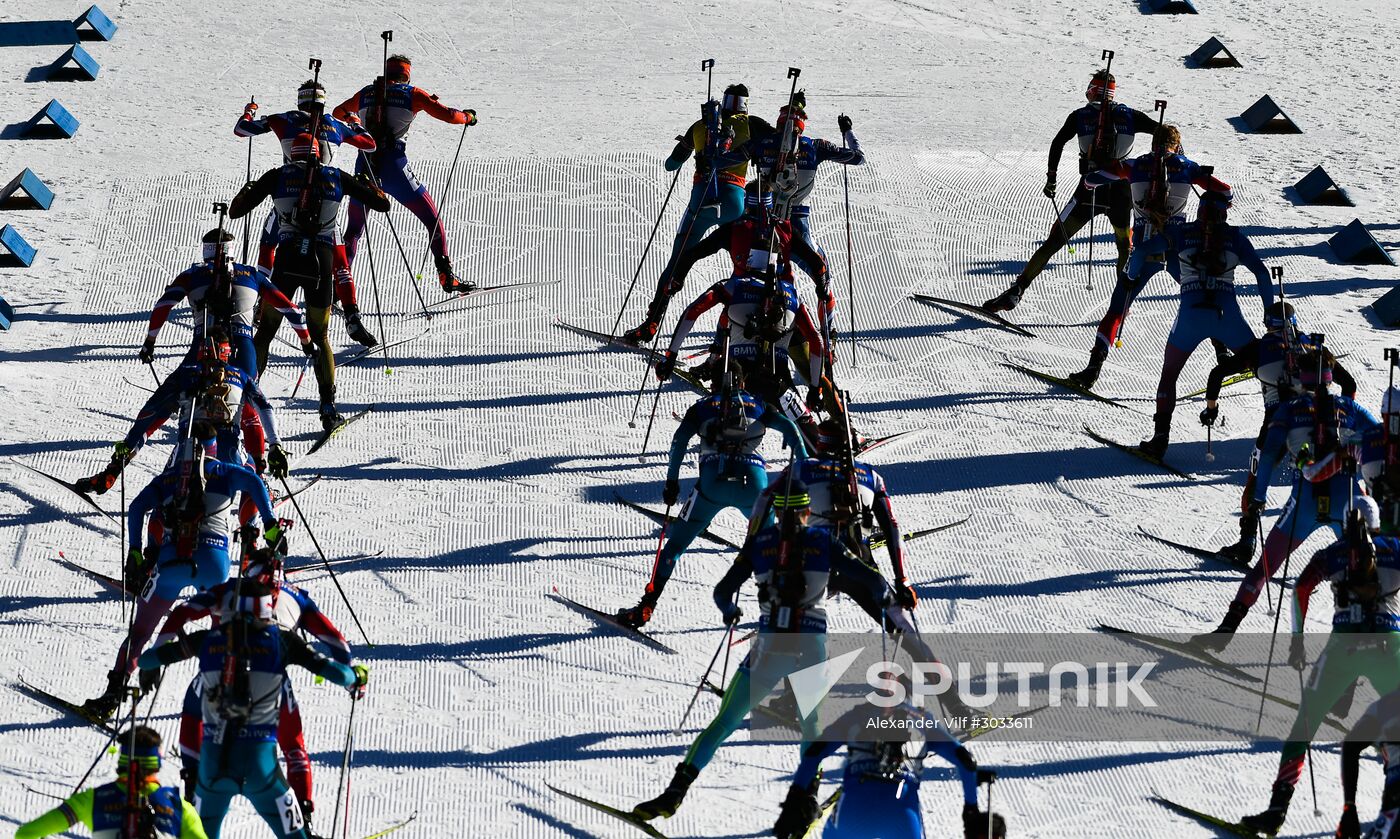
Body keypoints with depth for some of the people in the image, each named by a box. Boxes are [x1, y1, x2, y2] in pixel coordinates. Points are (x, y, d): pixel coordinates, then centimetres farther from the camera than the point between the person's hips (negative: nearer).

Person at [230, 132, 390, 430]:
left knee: (265, 332, 12)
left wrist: (246, 190, 31)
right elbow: (382, 204, 13)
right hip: (321, 261, 1)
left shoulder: (278, 176, 7)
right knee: (320, 336, 15)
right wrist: (368, 184, 33)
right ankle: (328, 408, 6)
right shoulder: (335, 178, 9)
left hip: (287, 260, -1)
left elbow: (235, 211, 9)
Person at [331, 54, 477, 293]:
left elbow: (338, 113, 34)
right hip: (394, 167, -3)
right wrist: (467, 117, 23)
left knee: (353, 230, 17)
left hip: (365, 167, 3)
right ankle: (446, 277, 1)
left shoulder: (367, 93, 16)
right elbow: (448, 115, 1)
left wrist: (354, 119, 56)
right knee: (432, 219, 9)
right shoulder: (412, 94, 5)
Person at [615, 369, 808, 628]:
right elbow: (789, 428, 8)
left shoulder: (703, 406, 19)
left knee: (676, 542, 7)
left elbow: (680, 440, 5)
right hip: (754, 481, 1)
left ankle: (646, 606, -1)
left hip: (714, 480, -1)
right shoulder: (758, 406, 22)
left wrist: (672, 481, 8)